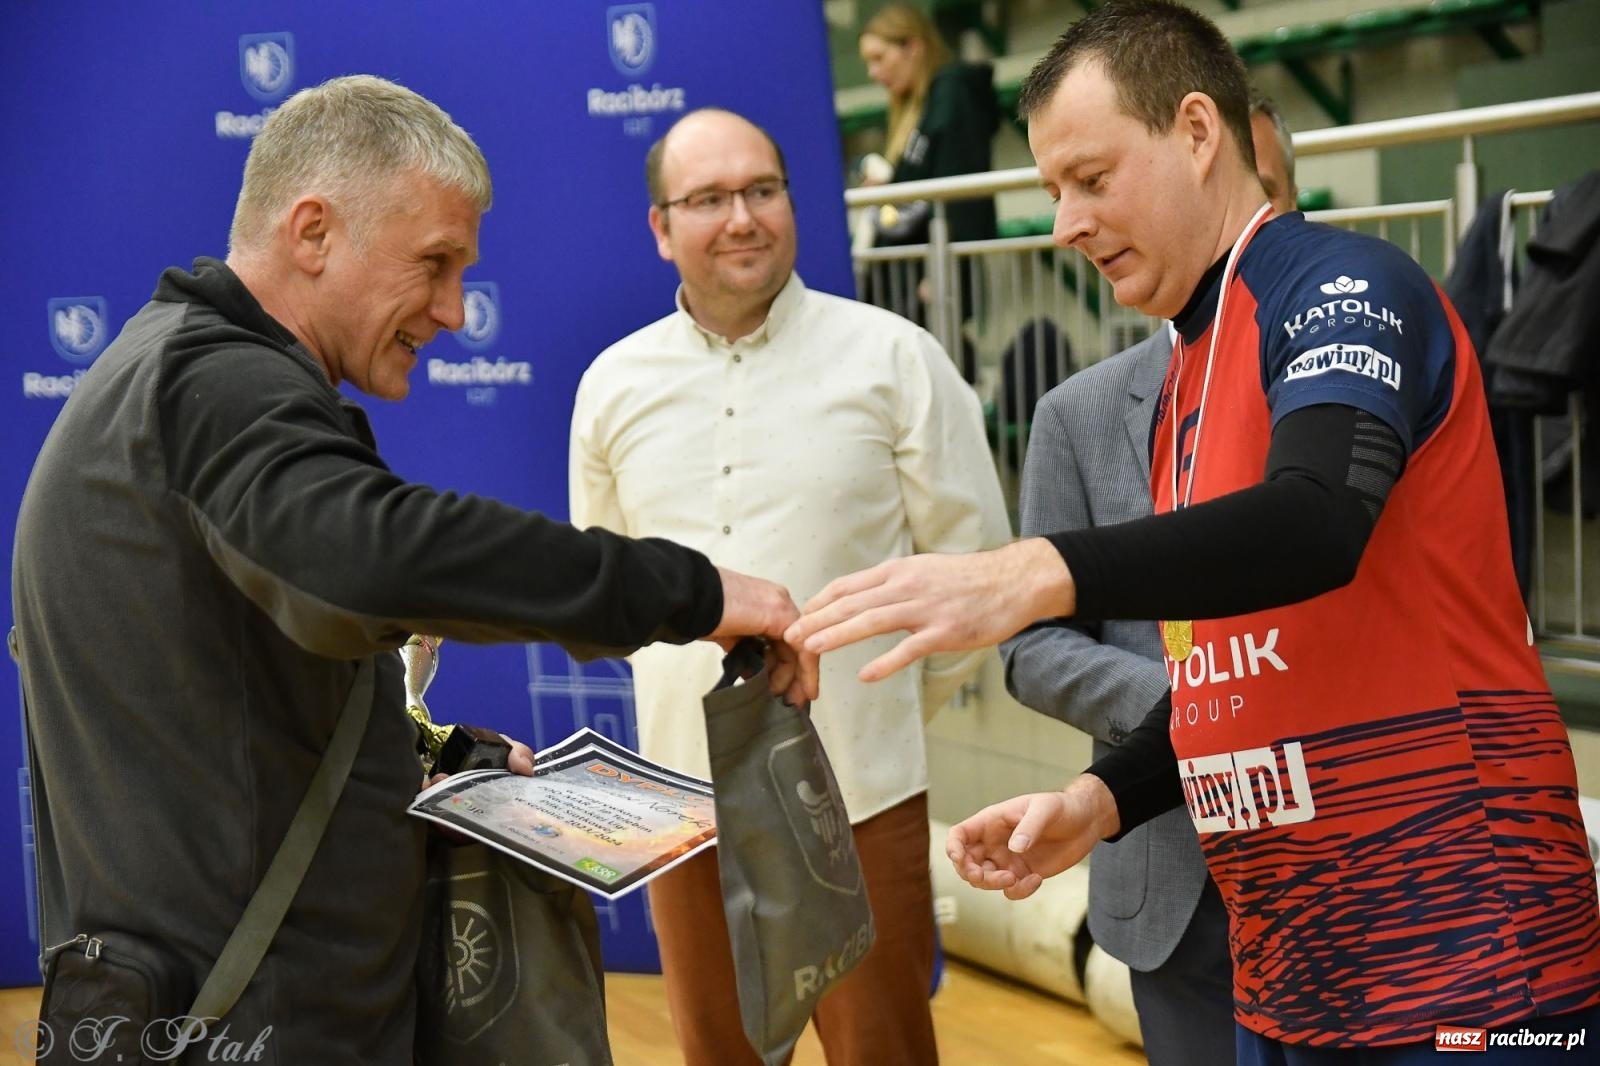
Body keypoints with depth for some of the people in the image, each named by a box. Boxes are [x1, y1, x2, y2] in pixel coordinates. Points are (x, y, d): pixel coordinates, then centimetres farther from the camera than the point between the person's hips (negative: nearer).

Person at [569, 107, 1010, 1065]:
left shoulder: (894, 358, -6)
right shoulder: (614, 385, 5)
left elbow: (973, 561, 0)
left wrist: (887, 706, 5)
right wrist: (693, 688, 13)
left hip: (858, 798, -3)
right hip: (687, 799, 3)